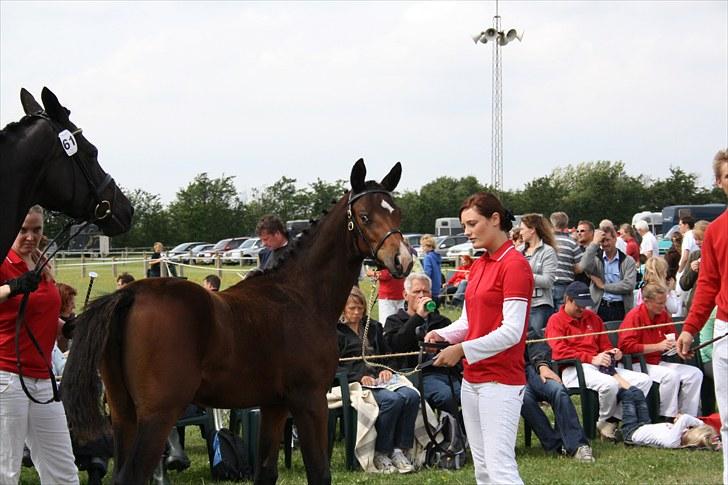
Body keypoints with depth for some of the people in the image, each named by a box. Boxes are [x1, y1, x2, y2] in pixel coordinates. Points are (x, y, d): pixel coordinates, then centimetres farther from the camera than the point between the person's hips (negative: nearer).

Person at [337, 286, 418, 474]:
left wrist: (386, 369, 7)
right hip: (354, 382, -6)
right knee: (392, 399, -34)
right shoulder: (335, 331, 7)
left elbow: (386, 353, 30)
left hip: (379, 379, 6)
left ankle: (400, 450, -22)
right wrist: (359, 377, -17)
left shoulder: (373, 327, 26)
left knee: (412, 396, -26)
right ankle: (380, 453, -25)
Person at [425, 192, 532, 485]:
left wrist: (463, 349, -19)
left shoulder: (514, 265, -12)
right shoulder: (478, 266, 14)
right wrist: (442, 335, -1)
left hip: (501, 380, -9)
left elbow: (511, 331, -17)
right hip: (472, 378, 9)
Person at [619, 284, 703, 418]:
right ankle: (667, 419, -22)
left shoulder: (663, 314, 8)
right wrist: (657, 346, -24)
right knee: (671, 375, -32)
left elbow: (672, 338, 25)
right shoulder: (634, 316, -12)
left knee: (695, 374, -8)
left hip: (657, 362, 8)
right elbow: (626, 346, -21)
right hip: (638, 364, -8)